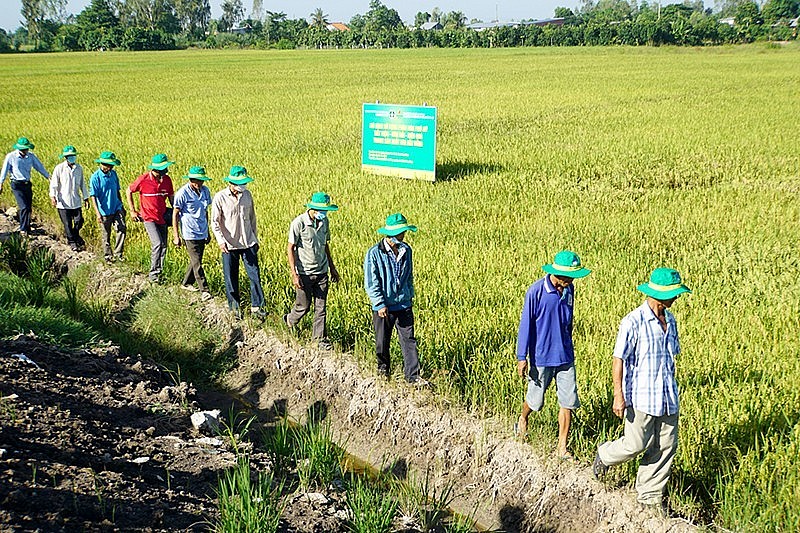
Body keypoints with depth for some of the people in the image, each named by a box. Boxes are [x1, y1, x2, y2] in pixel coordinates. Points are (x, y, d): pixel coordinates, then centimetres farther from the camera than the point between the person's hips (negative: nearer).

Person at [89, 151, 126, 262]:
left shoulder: (113, 174, 6)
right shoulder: (95, 177, -12)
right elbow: (93, 196, -14)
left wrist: (121, 206, 22)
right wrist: (98, 213, -22)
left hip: (116, 208, 4)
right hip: (105, 211, -4)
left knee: (122, 229, -11)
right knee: (106, 235, 8)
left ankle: (117, 253, 1)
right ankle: (108, 255, 24)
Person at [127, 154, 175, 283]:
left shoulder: (167, 179, -3)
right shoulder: (143, 180, -16)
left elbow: (171, 197, 12)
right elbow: (129, 191, 0)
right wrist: (132, 211, 1)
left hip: (162, 217, 5)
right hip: (149, 217, -5)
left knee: (163, 246, 8)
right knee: (157, 243, -18)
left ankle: (158, 272, 24)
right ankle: (153, 273, -6)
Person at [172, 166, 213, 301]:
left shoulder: (205, 191, 4)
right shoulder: (182, 193, -13)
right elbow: (175, 214, -8)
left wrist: (207, 232, 20)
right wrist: (176, 236, -9)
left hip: (202, 233, 6)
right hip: (190, 234, -6)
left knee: (196, 260, 15)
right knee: (197, 263, -8)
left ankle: (186, 283, 32)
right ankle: (204, 290, -6)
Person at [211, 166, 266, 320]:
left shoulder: (247, 195, 3)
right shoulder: (220, 198, -10)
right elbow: (215, 222, -7)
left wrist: (255, 239, 17)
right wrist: (221, 241, -19)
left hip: (248, 243, 3)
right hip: (229, 245, -3)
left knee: (255, 275, 1)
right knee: (231, 278, 7)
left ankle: (256, 307, 11)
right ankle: (234, 307, 23)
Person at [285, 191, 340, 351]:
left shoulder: (324, 222, 2)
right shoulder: (299, 223, -16)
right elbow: (290, 248, -12)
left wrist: (332, 268, 19)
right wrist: (294, 274, -16)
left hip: (321, 272, 5)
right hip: (304, 273, -5)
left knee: (320, 307, 7)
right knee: (303, 306, 6)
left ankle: (320, 338, 18)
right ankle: (288, 323, 35)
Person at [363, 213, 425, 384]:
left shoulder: (406, 250, 3)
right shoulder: (374, 253, -13)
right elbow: (371, 283, -13)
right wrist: (380, 304, -16)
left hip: (404, 305, 4)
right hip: (383, 307, -3)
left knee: (409, 340, 1)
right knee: (382, 341, 12)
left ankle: (413, 375, 5)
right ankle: (383, 369, 33)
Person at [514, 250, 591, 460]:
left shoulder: (569, 290, 1)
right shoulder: (536, 291, -17)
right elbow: (526, 324, -11)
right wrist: (522, 358, -10)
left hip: (565, 356, 4)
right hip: (541, 356, -4)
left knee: (568, 402, 1)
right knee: (536, 400, 12)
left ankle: (562, 448, 10)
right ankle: (523, 419, 45)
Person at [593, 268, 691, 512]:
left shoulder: (671, 321, 8)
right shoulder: (633, 322, -15)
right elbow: (619, 359, -14)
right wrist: (618, 396, -17)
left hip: (668, 397, 7)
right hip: (641, 397, -7)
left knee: (666, 446, 8)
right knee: (636, 444, -2)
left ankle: (650, 495, 21)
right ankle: (604, 455, 30)